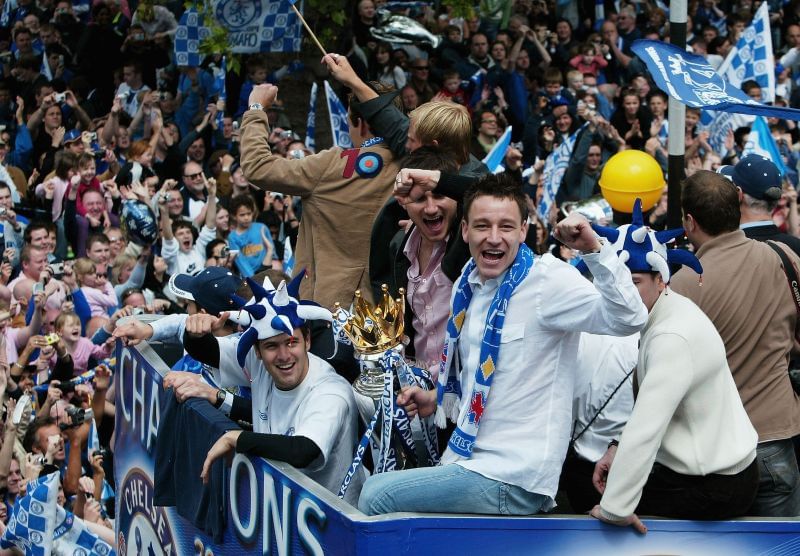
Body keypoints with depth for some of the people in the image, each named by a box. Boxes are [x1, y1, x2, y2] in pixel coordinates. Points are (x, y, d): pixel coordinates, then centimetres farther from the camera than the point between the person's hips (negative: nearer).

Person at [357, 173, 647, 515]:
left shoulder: (547, 281, -15)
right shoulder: (467, 286, 10)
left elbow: (628, 319, -31)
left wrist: (594, 249, -39)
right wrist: (437, 401, 13)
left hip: (511, 481, -8)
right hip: (470, 458, 8)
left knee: (377, 496, -11)